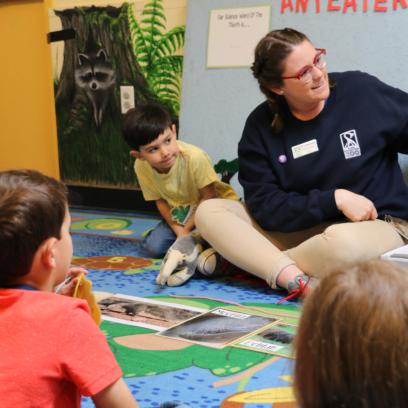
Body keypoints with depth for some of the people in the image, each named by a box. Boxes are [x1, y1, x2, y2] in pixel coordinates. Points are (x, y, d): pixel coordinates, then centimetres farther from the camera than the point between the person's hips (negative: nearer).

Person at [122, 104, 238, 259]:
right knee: (154, 247, -14)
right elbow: (160, 201, -4)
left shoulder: (195, 157, -32)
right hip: (179, 217, 4)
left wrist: (187, 229, -17)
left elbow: (208, 197, -21)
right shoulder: (141, 168, -17)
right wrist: (178, 231, -15)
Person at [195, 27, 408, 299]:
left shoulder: (362, 90, -4)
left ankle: (257, 261, -13)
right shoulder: (260, 127, -1)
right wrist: (334, 199, -16)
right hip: (298, 230, 3)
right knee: (209, 212, -14)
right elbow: (264, 206, -7)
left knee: (343, 241, -40)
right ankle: (301, 283, -32)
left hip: (375, 226, -2)